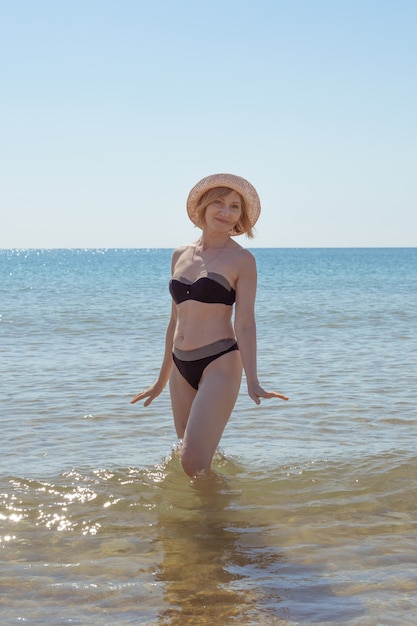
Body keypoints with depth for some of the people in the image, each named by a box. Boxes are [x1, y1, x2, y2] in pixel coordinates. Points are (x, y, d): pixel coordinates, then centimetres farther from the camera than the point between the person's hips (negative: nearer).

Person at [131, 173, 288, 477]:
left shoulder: (242, 259, -3)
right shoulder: (180, 255, 12)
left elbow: (245, 323, -9)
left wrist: (253, 382, -19)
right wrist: (162, 379, 22)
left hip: (219, 364, -6)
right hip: (181, 367, 6)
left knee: (194, 462, -17)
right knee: (191, 459, 12)